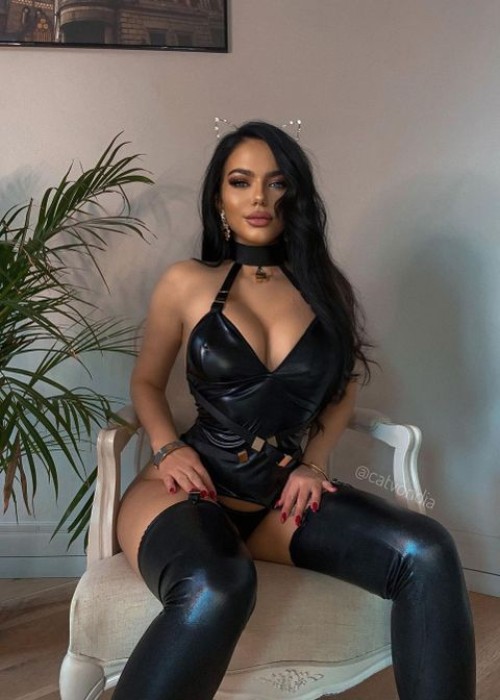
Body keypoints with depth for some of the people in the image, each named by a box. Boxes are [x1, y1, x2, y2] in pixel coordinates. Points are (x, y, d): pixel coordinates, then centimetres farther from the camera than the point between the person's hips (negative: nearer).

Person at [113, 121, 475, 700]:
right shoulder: (186, 283, 3)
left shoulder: (326, 289, 9)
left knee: (427, 552, -25)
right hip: (192, 488, -2)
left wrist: (313, 463, 2)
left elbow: (343, 391, 20)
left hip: (283, 496, 3)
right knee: (216, 591, -39)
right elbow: (146, 381, 14)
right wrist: (168, 448, -5)